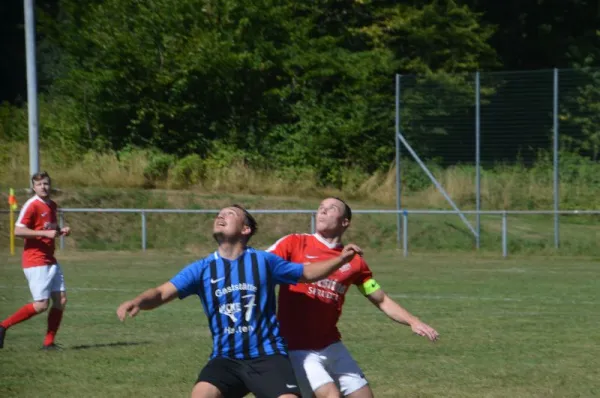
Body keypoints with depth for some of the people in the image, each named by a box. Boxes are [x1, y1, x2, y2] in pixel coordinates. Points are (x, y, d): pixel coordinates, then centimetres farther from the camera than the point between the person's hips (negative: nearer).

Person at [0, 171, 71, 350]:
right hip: (35, 262, -8)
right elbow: (18, 231, -21)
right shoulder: (31, 205, -13)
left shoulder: (52, 205, 14)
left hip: (50, 260, 8)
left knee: (61, 299, 1)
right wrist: (46, 233, -25)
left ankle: (49, 342, 7)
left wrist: (61, 231, 8)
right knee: (41, 305, -11)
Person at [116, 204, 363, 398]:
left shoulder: (263, 261, 2)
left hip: (266, 356, -1)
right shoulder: (202, 269, 3)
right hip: (226, 359, 1)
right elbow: (162, 293, -5)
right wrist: (137, 302, -27)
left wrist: (340, 260, -2)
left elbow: (306, 274, 14)